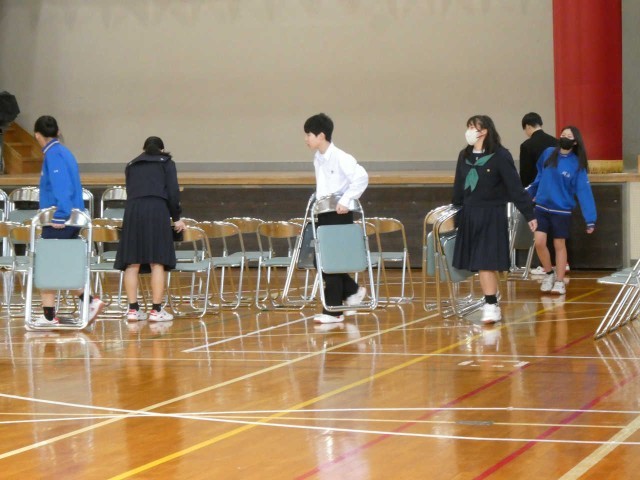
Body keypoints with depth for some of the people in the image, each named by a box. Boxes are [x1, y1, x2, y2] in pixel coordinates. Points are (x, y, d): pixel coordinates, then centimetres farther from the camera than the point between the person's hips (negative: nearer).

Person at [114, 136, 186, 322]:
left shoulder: (132, 165, 24)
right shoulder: (166, 163, 15)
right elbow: (172, 192, 5)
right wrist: (177, 217, 11)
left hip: (132, 210, 3)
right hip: (157, 210, -3)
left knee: (133, 263, 3)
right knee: (157, 262, -3)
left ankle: (133, 309, 1)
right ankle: (156, 310, -6)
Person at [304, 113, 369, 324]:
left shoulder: (340, 158, -16)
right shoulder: (318, 159, 9)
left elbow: (361, 177, -22)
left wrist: (345, 200, -24)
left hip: (339, 215, -8)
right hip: (323, 214, 8)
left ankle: (333, 310, 2)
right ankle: (351, 290, 27)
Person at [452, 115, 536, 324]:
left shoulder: (500, 155, -9)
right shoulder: (464, 156, 7)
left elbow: (515, 187, -9)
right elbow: (458, 188, 16)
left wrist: (529, 214, -9)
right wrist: (454, 213, 21)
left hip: (492, 216, -5)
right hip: (469, 216, 6)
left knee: (486, 262, -8)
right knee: (479, 264, 6)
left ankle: (491, 306, -3)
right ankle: (492, 300, 15)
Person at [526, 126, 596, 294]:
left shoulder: (577, 164, -10)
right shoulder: (548, 154, -2)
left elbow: (584, 191, -13)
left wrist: (590, 219, -18)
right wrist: (528, 193, 18)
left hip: (562, 211, -2)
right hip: (542, 208, 2)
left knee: (559, 245, 5)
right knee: (539, 242, -6)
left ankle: (559, 282, 17)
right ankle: (549, 274, 17)